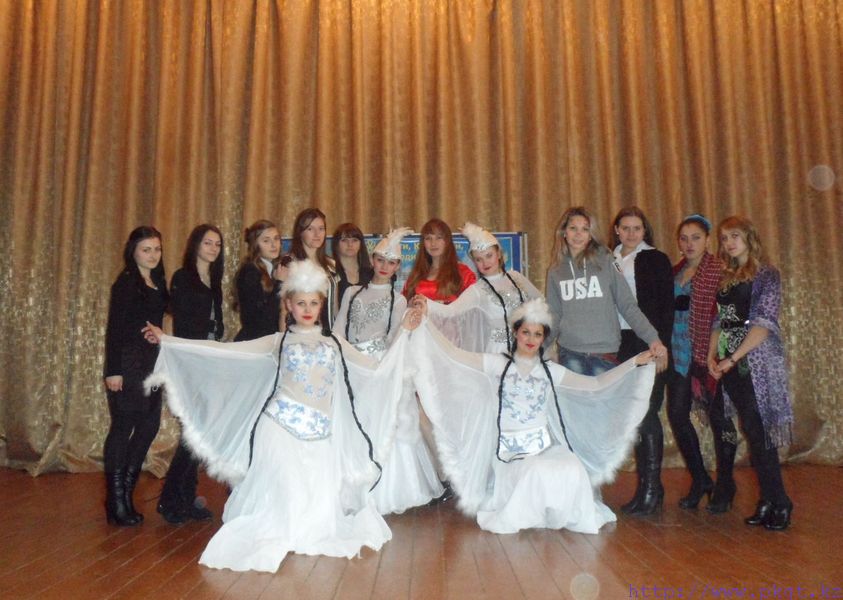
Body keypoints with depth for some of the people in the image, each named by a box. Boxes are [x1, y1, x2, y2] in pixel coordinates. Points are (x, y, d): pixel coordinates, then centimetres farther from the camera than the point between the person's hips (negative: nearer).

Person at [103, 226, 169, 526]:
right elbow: (114, 328, -13)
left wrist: (161, 360, 12)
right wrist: (113, 370, -17)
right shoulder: (126, 283, -9)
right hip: (128, 363, -8)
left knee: (149, 425, 9)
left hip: (151, 363, 8)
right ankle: (116, 501, 11)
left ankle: (125, 492, 22)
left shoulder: (158, 283, 12)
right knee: (123, 427, 0)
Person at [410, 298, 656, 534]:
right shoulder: (498, 365, 3)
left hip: (545, 445, 3)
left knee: (573, 470, -26)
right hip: (510, 452, -2)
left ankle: (565, 517, 2)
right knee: (536, 472, -31)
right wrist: (424, 320, -10)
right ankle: (515, 518, -3)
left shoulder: (550, 371, 10)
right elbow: (453, 354, -4)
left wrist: (636, 362, 6)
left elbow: (595, 385, 10)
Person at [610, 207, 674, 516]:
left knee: (647, 413, -6)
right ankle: (645, 486, 17)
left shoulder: (657, 260, 1)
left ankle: (652, 487, 5)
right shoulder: (609, 261, 12)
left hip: (649, 344, -4)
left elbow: (667, 305, -4)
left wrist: (662, 345, -12)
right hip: (622, 345, 5)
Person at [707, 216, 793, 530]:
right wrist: (712, 356, 1)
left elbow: (764, 321, -12)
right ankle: (769, 502, 14)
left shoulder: (766, 274, -3)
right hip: (730, 365, 6)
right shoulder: (726, 278, 16)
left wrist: (733, 358, -17)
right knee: (752, 431, 7)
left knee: (758, 431, -7)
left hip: (756, 361, -6)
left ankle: (779, 504, 4)